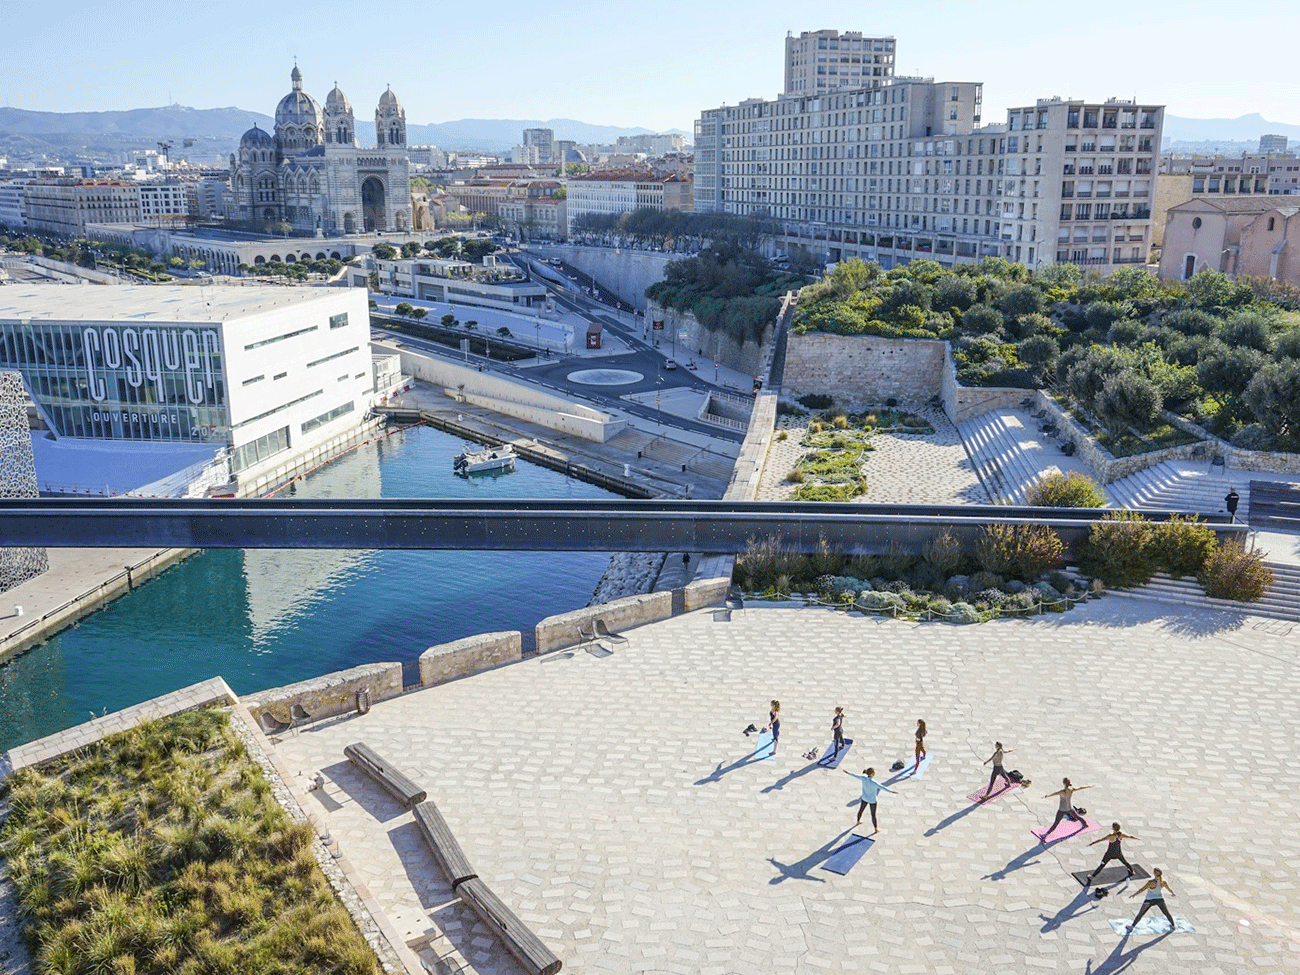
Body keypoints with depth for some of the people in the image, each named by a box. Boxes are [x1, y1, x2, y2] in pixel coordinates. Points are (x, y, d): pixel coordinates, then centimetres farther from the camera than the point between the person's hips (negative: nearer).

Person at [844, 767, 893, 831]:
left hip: (864, 798, 6)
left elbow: (855, 775, -4)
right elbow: (882, 787, -36)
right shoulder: (873, 782, -34)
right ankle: (876, 829, 28)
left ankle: (858, 822, 50)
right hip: (872, 800, -6)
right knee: (873, 814, 11)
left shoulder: (863, 778, -18)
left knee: (861, 809, 27)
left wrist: (847, 772, 11)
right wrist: (891, 791, -35)